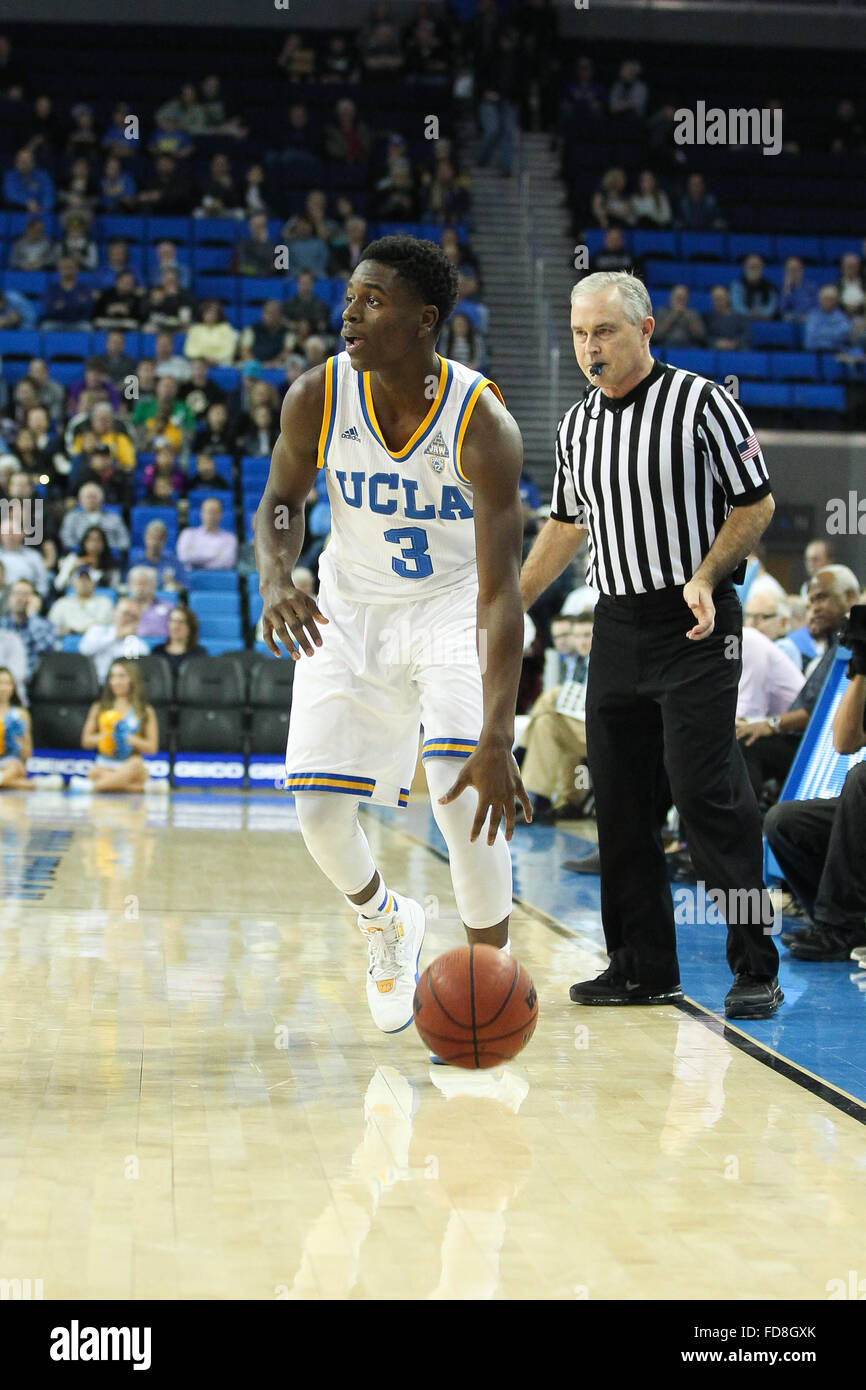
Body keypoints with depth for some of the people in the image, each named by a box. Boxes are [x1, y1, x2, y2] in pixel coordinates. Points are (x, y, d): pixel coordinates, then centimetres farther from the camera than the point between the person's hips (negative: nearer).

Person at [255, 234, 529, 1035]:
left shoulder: (483, 424, -28)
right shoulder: (318, 398, -18)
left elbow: (500, 592, -30)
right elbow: (283, 501, 1)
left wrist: (498, 738, -38)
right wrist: (276, 579, -23)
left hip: (453, 602, -3)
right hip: (351, 607, 3)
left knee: (464, 791, -20)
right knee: (318, 810, -4)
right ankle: (387, 921, 30)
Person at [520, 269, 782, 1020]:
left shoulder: (702, 402, -6)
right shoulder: (576, 426, 12)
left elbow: (757, 504, -5)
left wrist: (705, 579, -18)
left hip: (695, 626, -6)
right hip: (617, 627, 6)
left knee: (707, 791, -12)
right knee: (619, 801, 5)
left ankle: (756, 970, -5)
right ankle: (644, 966, 15)